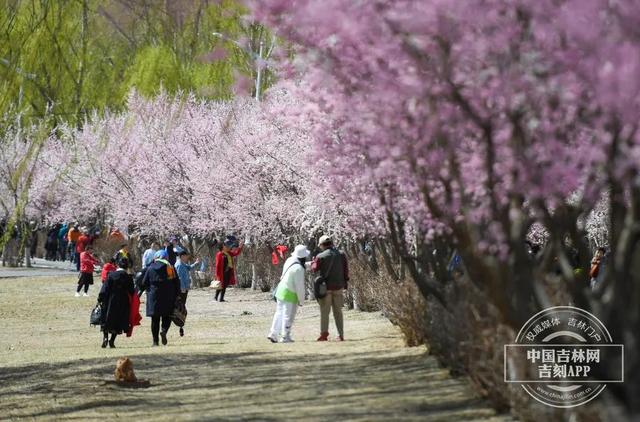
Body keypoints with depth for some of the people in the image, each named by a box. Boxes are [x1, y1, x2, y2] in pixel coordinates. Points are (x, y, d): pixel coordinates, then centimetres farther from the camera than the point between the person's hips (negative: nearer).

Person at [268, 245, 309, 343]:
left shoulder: (289, 261, 0)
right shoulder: (299, 269, -23)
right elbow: (300, 287, -20)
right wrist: (301, 300, -10)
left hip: (281, 290, 8)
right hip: (290, 295, -8)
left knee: (279, 313, 17)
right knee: (288, 316, 3)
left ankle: (273, 334, 17)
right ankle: (285, 337, 10)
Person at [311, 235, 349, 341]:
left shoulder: (321, 256, -9)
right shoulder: (341, 255, 2)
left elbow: (314, 269, -5)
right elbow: (346, 270, 4)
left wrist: (313, 260, 14)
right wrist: (345, 283, 12)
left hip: (326, 287, -3)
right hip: (338, 286, 3)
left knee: (324, 311, 2)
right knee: (338, 312, 9)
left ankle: (324, 332, -9)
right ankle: (341, 335, 6)